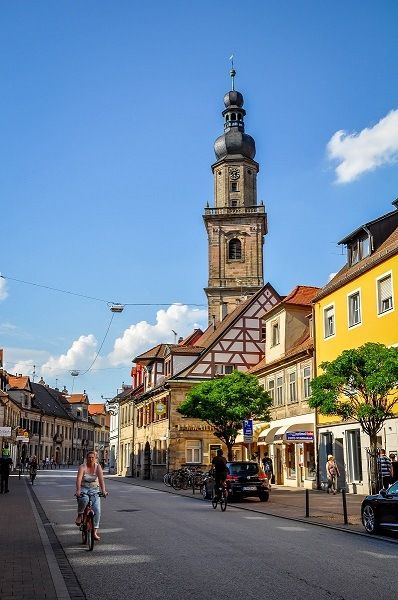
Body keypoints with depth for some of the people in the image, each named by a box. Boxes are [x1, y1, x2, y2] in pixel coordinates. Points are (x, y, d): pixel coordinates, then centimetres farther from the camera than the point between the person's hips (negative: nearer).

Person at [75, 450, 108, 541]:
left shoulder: (98, 467, -6)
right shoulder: (82, 467, -11)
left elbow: (101, 479, -17)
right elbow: (79, 479, -25)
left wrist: (103, 491, -32)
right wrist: (78, 490, -41)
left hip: (94, 490, 2)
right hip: (83, 488, -2)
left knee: (97, 510, -12)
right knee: (84, 500, -36)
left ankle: (95, 532, -5)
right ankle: (80, 515, -8)